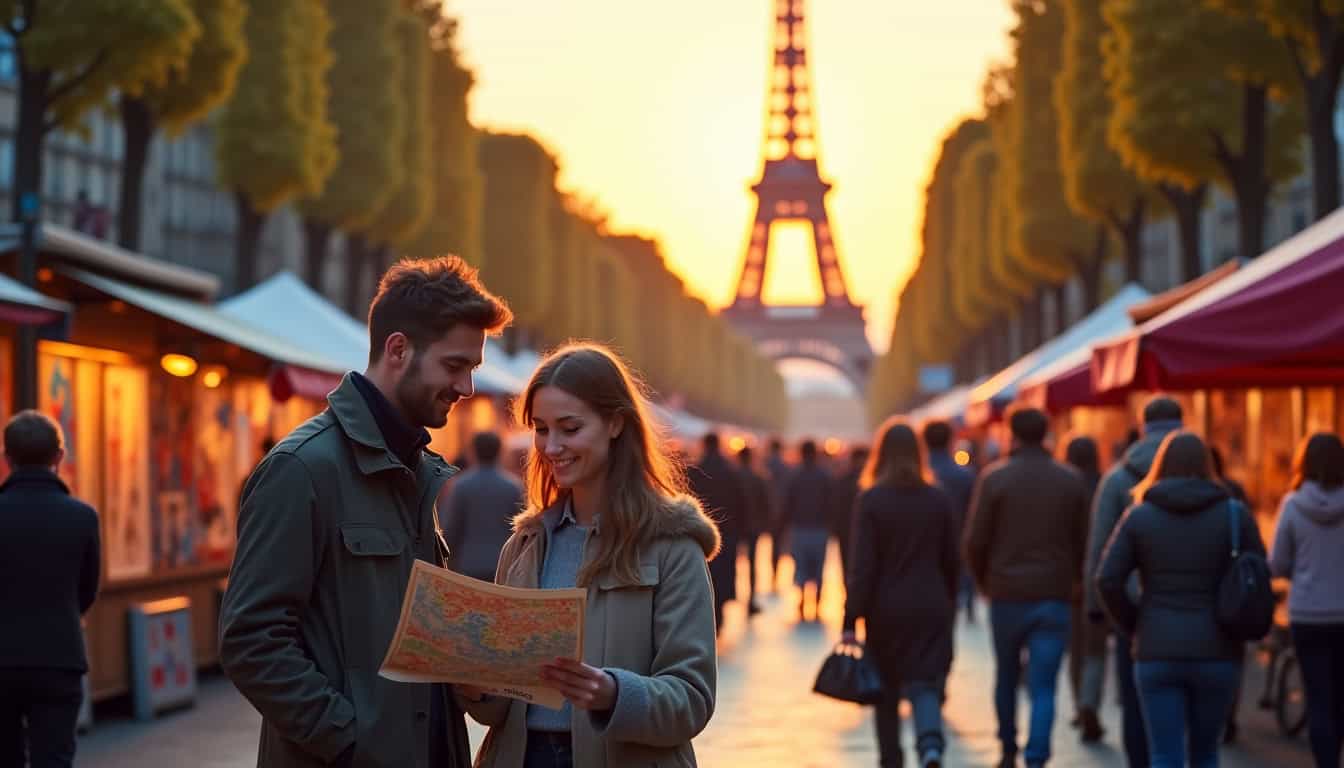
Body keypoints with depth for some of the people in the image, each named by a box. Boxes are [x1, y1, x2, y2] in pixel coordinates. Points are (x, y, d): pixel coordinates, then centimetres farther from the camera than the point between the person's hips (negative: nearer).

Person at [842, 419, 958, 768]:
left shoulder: (870, 500, -8)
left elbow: (863, 567, -12)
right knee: (925, 684, 0)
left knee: (887, 689, 14)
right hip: (931, 608, 2)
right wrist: (949, 605, 21)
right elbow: (952, 562, 8)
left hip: (886, 610, -2)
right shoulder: (939, 499, 2)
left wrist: (850, 621, -10)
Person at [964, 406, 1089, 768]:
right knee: (1043, 687, -2)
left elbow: (975, 541, -5)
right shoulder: (1071, 481, 2)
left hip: (1006, 593, 0)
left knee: (1007, 677, 19)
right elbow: (1082, 542, 3)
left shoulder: (994, 478, -5)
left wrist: (984, 581, 11)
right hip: (1053, 597, 0)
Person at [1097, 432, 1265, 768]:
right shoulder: (1234, 514, 0)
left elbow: (1108, 581, -7)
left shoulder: (1138, 516, 0)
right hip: (1216, 653, 1)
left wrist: (1132, 626, 8)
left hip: (1158, 653, -1)